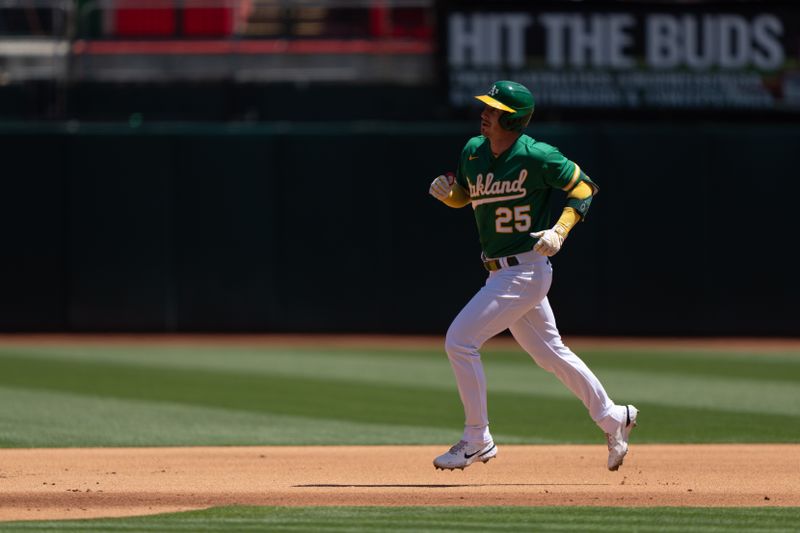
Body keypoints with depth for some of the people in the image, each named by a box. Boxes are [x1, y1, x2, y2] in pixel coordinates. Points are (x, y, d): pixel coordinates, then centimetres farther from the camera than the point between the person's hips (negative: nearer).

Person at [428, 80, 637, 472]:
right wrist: (446, 193, -4)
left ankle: (476, 440, -2)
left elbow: (583, 187, -7)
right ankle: (612, 419, 32)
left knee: (460, 341, -12)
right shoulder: (473, 151, 5)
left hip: (525, 270, -8)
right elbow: (465, 196, 19)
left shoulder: (536, 156, -16)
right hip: (501, 273, 8)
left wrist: (560, 231, -19)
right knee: (549, 352, 19)